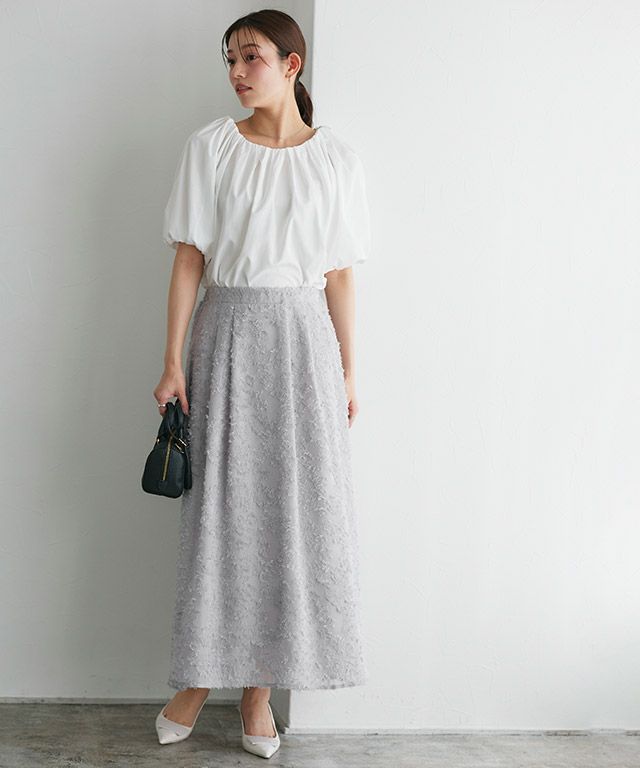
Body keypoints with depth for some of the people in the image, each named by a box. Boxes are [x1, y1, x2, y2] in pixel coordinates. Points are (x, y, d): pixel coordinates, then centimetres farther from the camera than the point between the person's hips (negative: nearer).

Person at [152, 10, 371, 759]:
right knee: (220, 501, 3)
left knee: (294, 506, 2)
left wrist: (348, 371, 3)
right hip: (228, 331, 0)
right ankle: (202, 672, 19)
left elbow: (340, 274, 5)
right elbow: (189, 258, 0)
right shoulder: (210, 147, 2)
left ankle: (259, 684, 15)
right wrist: (174, 360, -5)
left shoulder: (336, 158, 4)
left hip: (302, 337, 1)